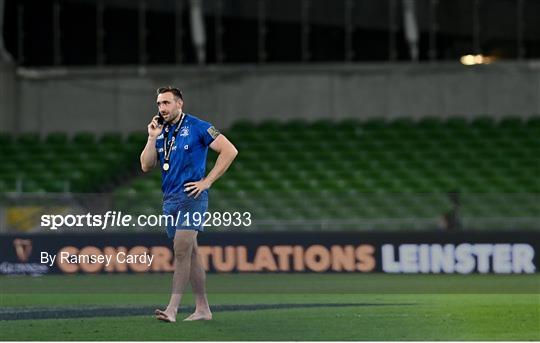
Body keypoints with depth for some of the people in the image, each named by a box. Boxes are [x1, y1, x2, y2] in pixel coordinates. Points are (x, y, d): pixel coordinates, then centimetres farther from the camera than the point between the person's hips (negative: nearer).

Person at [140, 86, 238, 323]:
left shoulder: (197, 127, -5)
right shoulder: (161, 132, 13)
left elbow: (230, 151, -8)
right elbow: (146, 166, 9)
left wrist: (207, 181, -10)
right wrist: (152, 138, -2)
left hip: (190, 197, -7)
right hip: (169, 199, 7)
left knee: (181, 251, -15)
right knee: (190, 253, 10)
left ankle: (172, 309, -19)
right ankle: (202, 309, 14)